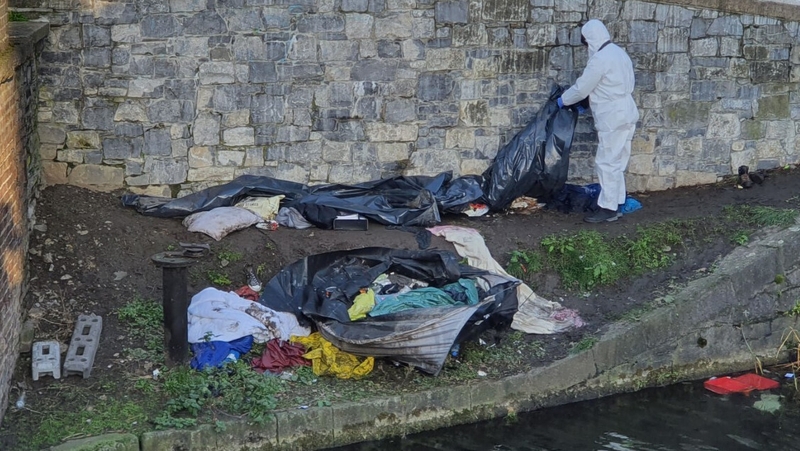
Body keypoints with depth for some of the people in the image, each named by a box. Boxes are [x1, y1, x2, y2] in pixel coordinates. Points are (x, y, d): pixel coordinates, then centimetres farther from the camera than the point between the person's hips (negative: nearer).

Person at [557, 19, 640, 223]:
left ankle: (608, 208, -2)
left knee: (607, 163, -5)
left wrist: (562, 101, 5)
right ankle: (615, 203, 20)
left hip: (613, 118, -10)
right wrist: (589, 102, 22)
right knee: (615, 162, 14)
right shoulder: (618, 53, 13)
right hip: (624, 114, 10)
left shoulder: (600, 58, -17)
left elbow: (581, 88, -12)